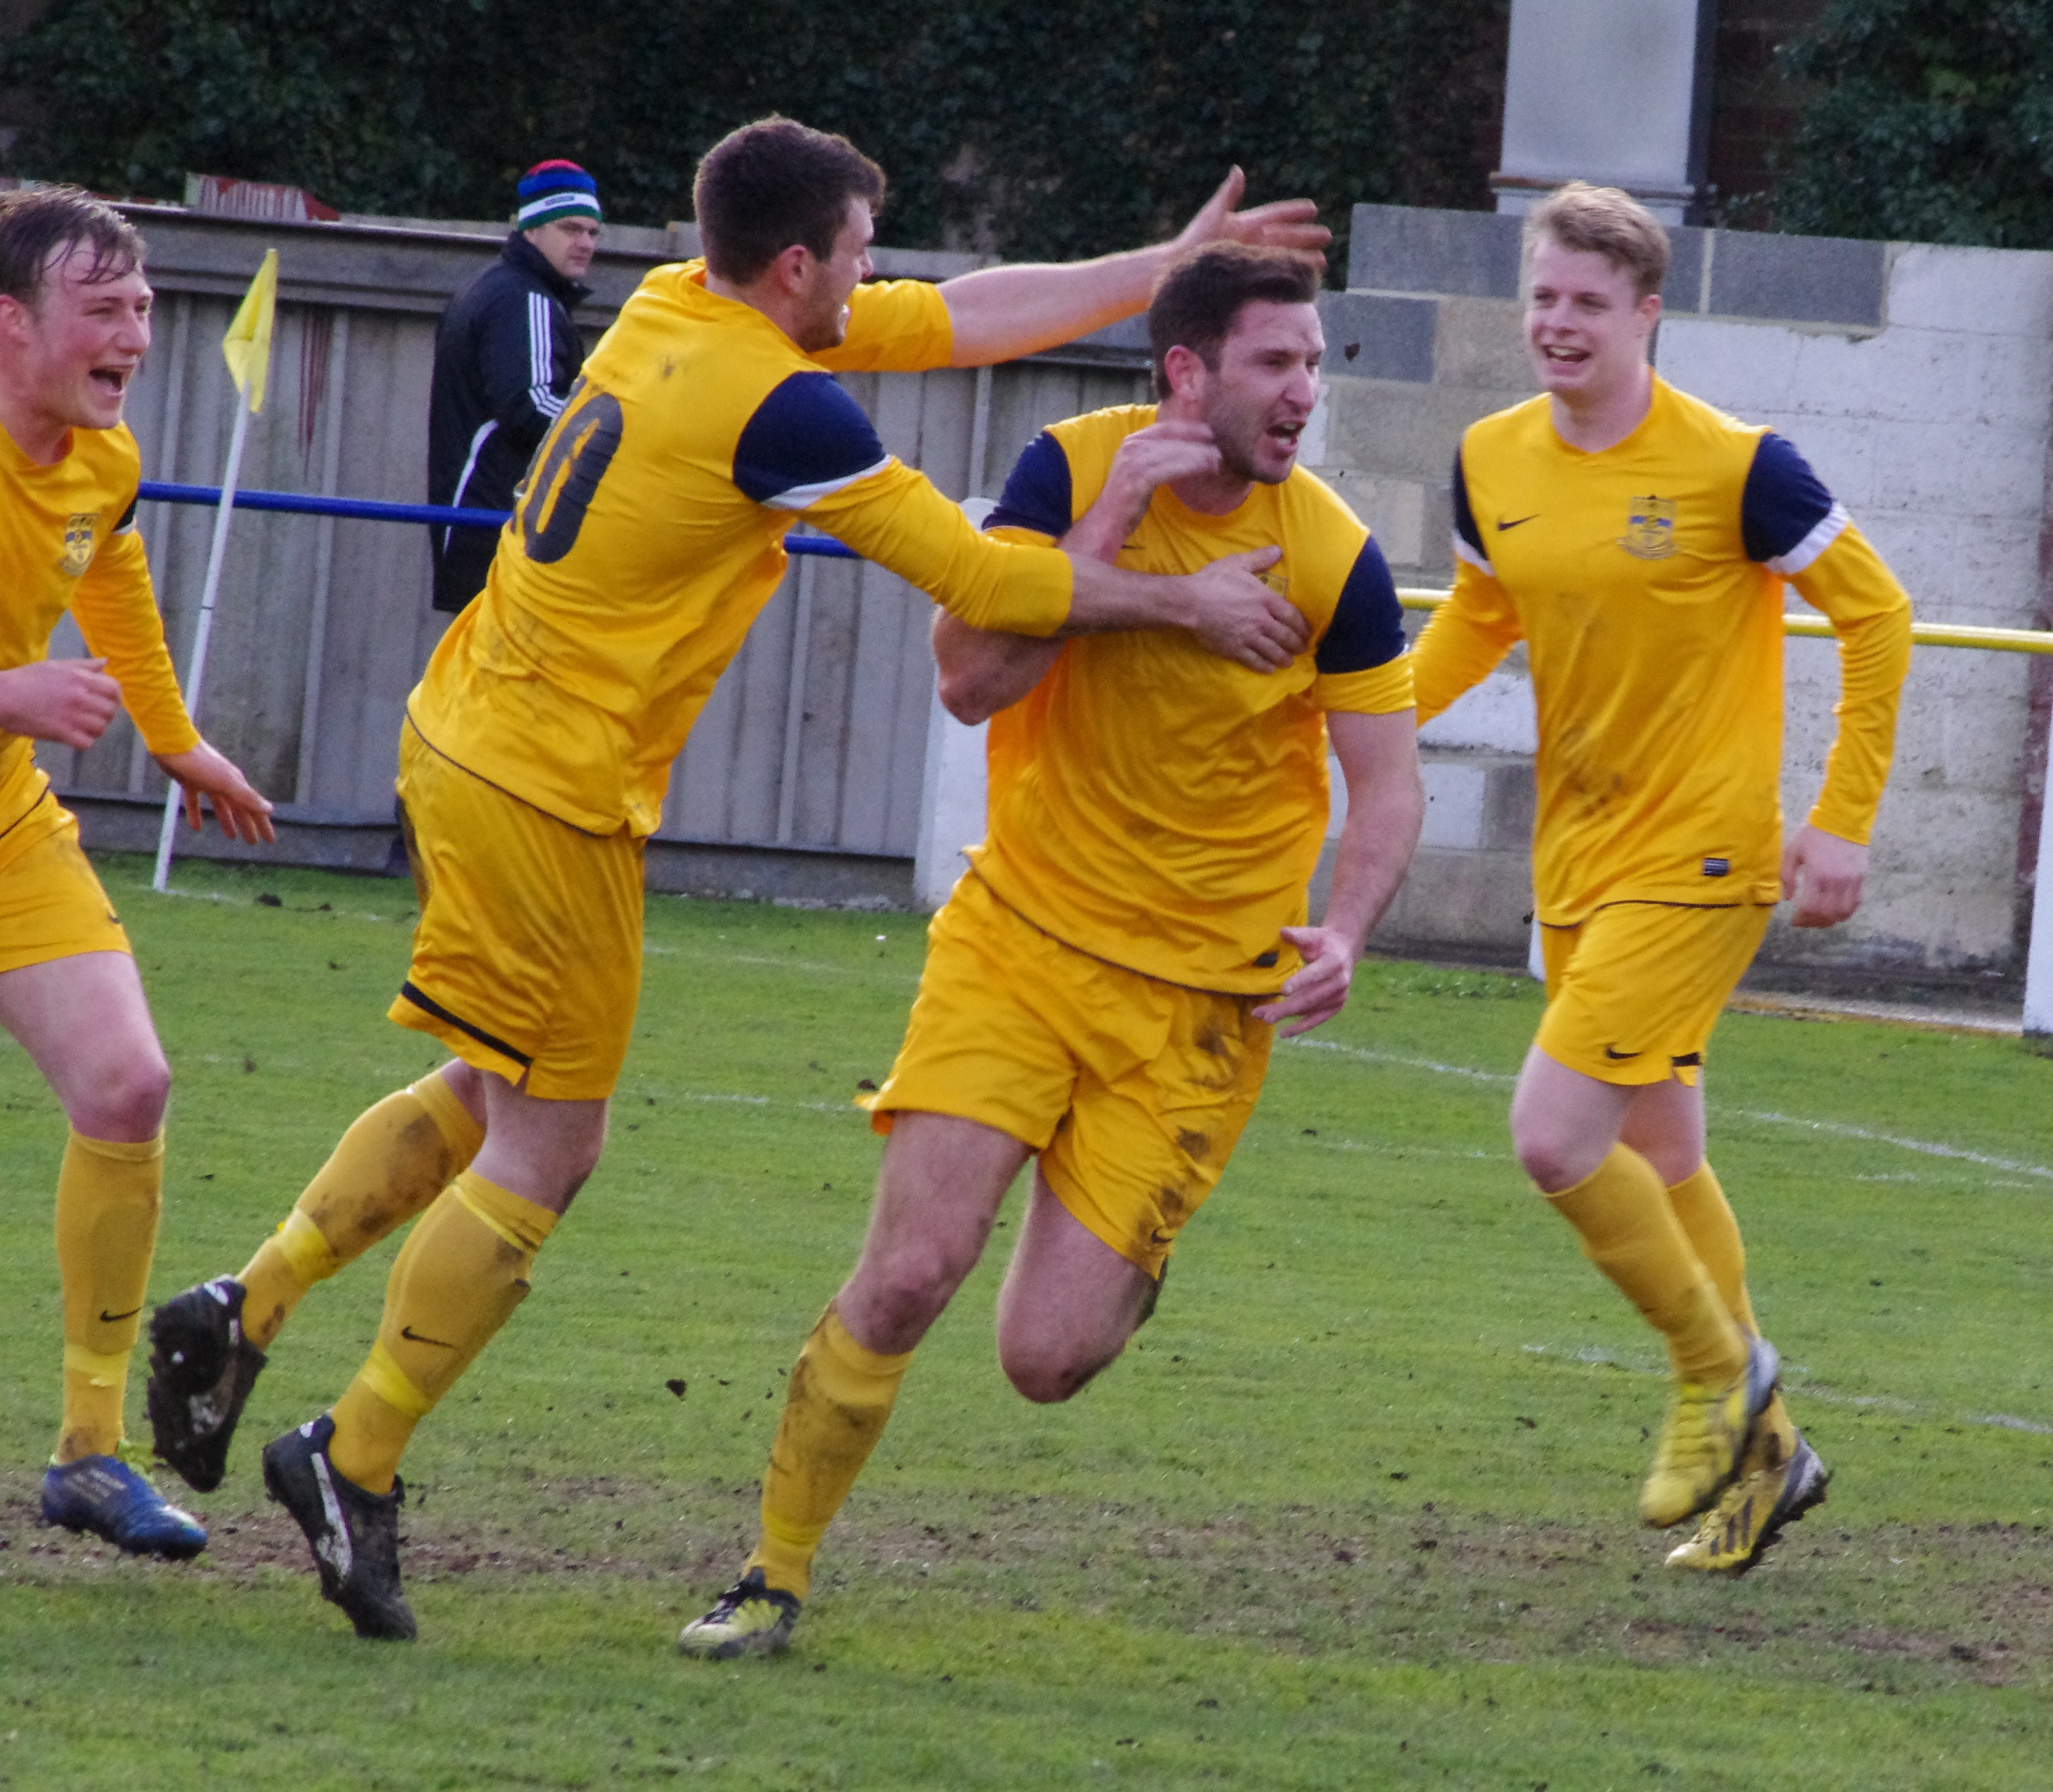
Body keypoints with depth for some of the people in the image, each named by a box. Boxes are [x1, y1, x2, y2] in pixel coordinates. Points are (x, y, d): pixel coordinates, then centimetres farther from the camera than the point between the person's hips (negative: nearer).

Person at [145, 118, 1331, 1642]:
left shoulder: (679, 311, 7)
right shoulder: (774, 405, -19)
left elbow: (964, 316, 15)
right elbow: (975, 576, -15)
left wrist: (1171, 263, 17)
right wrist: (1186, 603, -4)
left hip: (463, 738, 9)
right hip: (555, 800, -9)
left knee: (489, 1099, 22)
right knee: (541, 1156, 0)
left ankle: (245, 1311, 17)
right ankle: (356, 1463, 2)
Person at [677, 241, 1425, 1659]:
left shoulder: (1333, 558, -9)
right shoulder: (1074, 470, -7)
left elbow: (1389, 782, -3)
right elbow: (971, 678, -14)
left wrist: (1344, 934, -21)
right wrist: (1110, 523, -22)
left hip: (1201, 996, -1)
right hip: (1019, 938, 1)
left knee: (1049, 1358, -7)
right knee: (910, 1274, -14)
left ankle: (1126, 1262, 31)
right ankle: (776, 1575, 5)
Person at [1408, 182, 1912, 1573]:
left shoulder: (1734, 467, -15)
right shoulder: (1494, 464, 2)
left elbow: (1876, 615, -8)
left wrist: (1844, 822, -11)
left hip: (1700, 857, -7)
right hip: (1576, 861, 7)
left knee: (1556, 1136, -18)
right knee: (1659, 1168, 15)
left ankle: (1721, 1368, 5)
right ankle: (1760, 1449, 31)